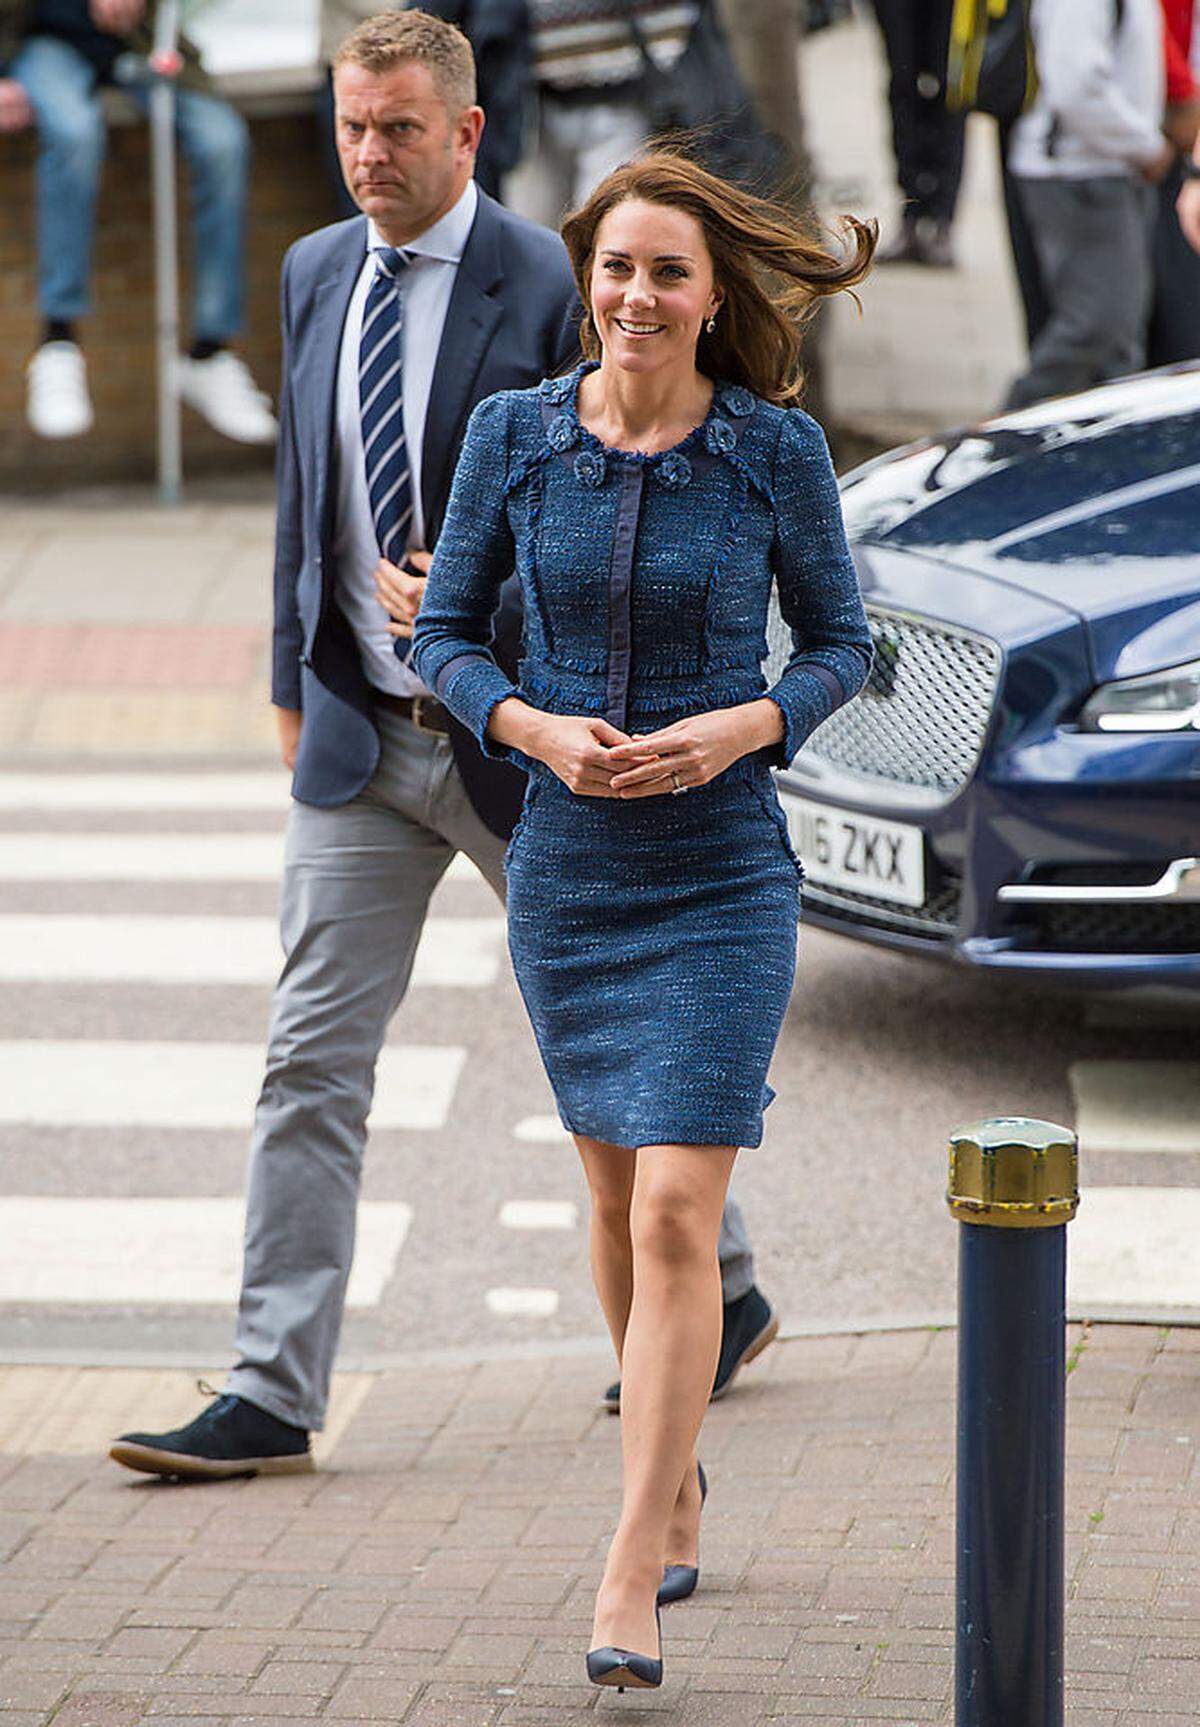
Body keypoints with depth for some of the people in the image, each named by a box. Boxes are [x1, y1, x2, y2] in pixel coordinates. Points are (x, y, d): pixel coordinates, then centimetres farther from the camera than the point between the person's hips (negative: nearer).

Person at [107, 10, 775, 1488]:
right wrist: (294, 685, 16)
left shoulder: (553, 286, -12)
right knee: (311, 1060, -2)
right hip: (363, 740, 5)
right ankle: (273, 1395, -1)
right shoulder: (315, 273, 7)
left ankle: (721, 1295, 33)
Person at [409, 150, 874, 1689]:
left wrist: (743, 726, -16)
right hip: (566, 866, 3)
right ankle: (677, 1479, 40)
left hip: (723, 877, -3)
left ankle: (630, 1584, -12)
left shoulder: (777, 448, -7)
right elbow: (444, 635, 5)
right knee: (617, 1193, 17)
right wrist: (541, 729, -14)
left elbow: (840, 642, 3)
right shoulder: (513, 435, -3)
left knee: (676, 1214, -13)